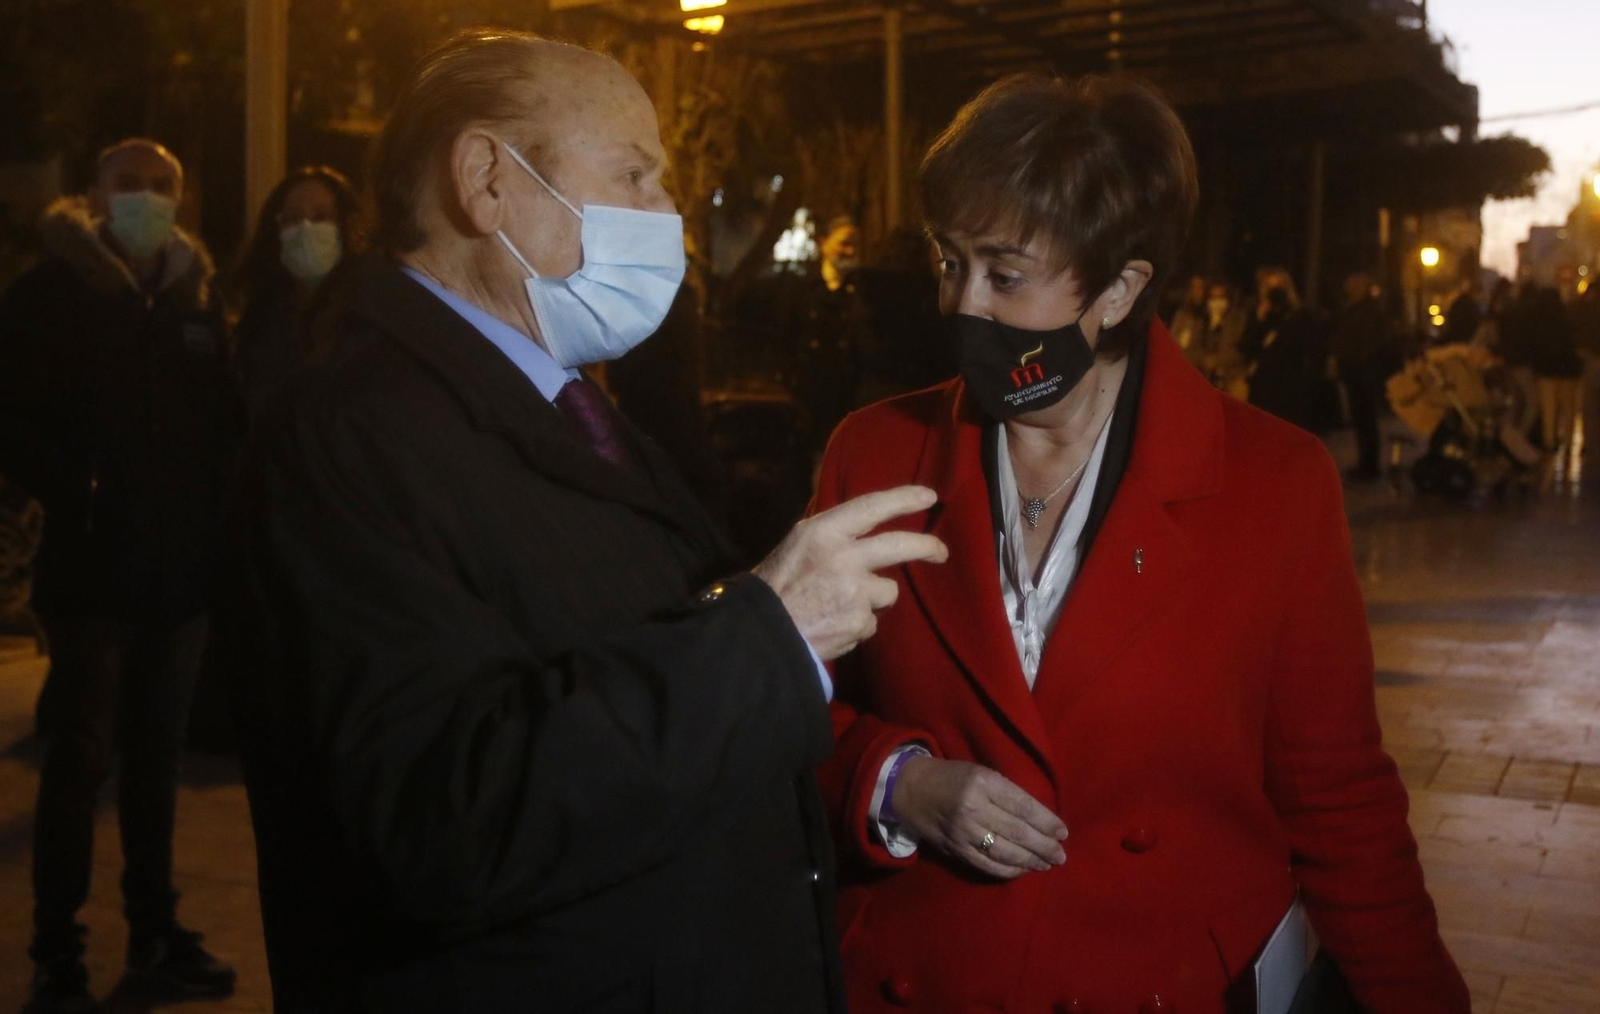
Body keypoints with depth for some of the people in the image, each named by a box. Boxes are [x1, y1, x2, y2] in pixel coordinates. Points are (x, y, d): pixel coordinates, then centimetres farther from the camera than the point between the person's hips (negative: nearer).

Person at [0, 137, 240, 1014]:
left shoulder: (196, 295, 11)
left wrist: (214, 506, -2)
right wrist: (75, 492, -17)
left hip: (182, 564, 4)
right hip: (94, 564, -4)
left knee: (157, 755, 13)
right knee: (81, 759, -2)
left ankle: (155, 937, 24)